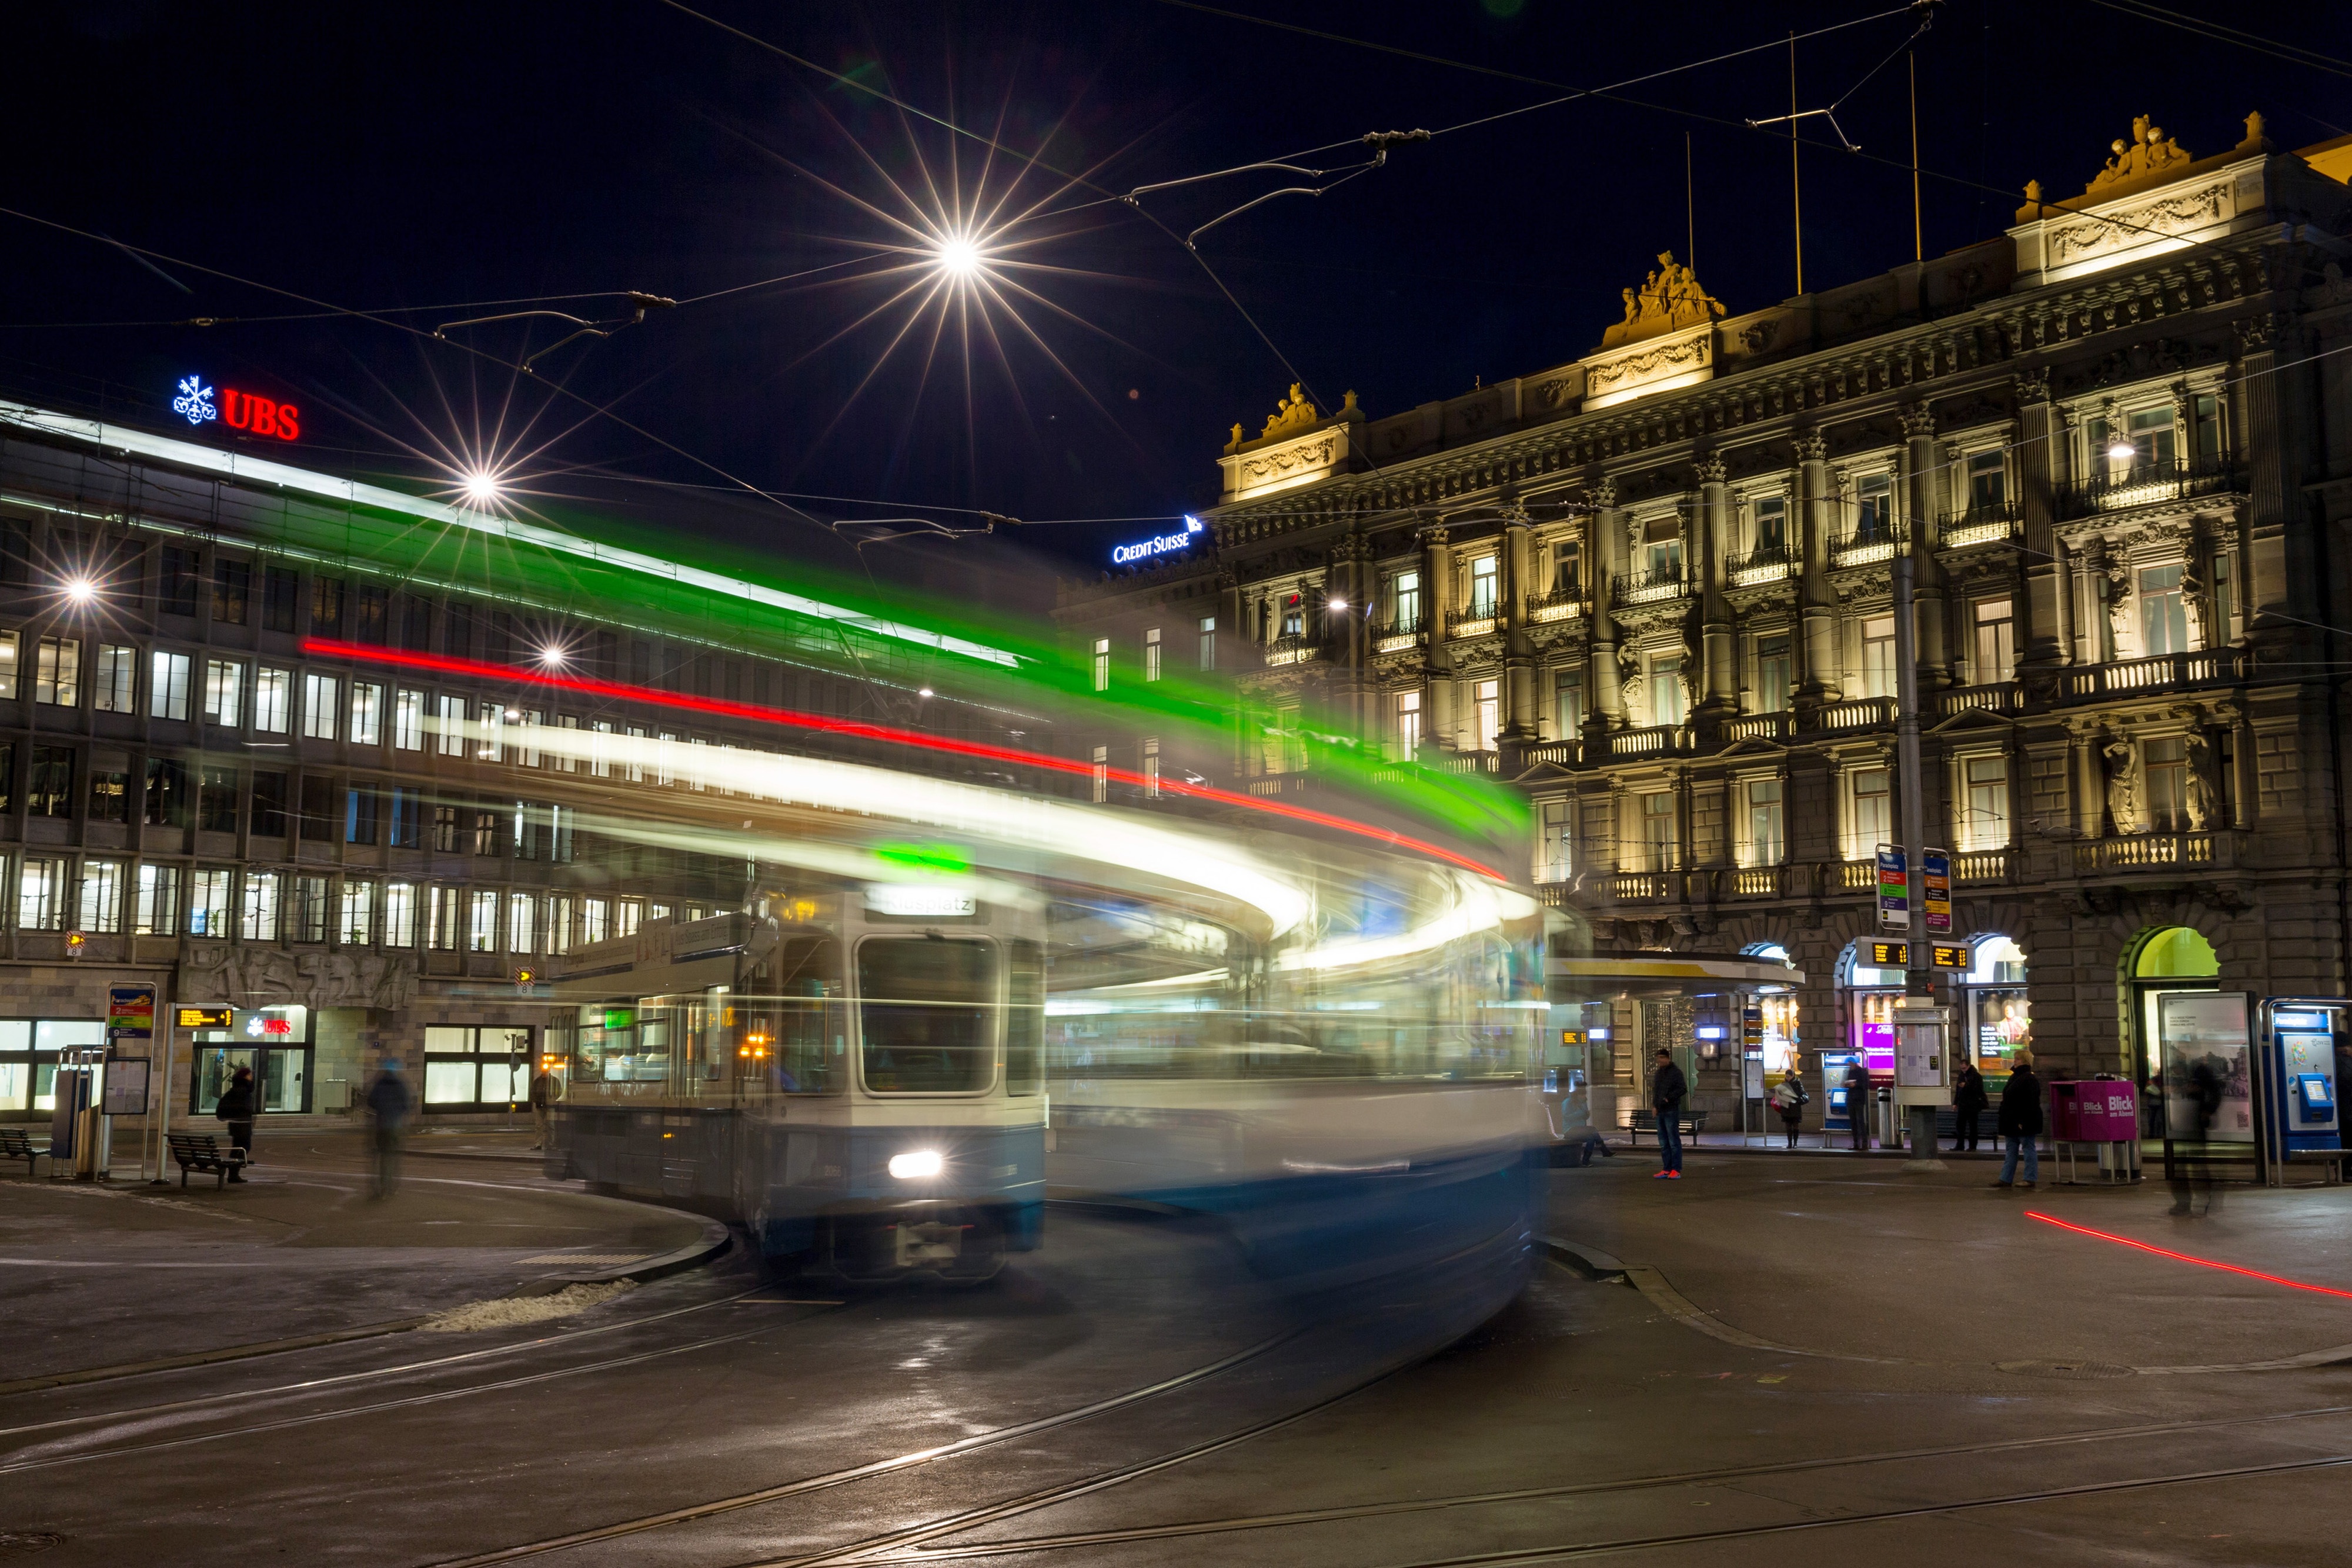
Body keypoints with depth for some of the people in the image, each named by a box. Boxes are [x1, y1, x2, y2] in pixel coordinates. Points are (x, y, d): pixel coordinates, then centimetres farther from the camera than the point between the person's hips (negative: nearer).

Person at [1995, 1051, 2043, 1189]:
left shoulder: (2030, 1080, -14)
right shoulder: (2013, 1078, 15)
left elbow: (2030, 1103, -20)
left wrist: (2022, 1121, -24)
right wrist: (2004, 1121, 17)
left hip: (2024, 1122, -10)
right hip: (2012, 1121, 10)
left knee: (2029, 1149, -1)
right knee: (2010, 1150, 10)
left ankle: (2030, 1179, 5)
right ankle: (2005, 1179, 11)